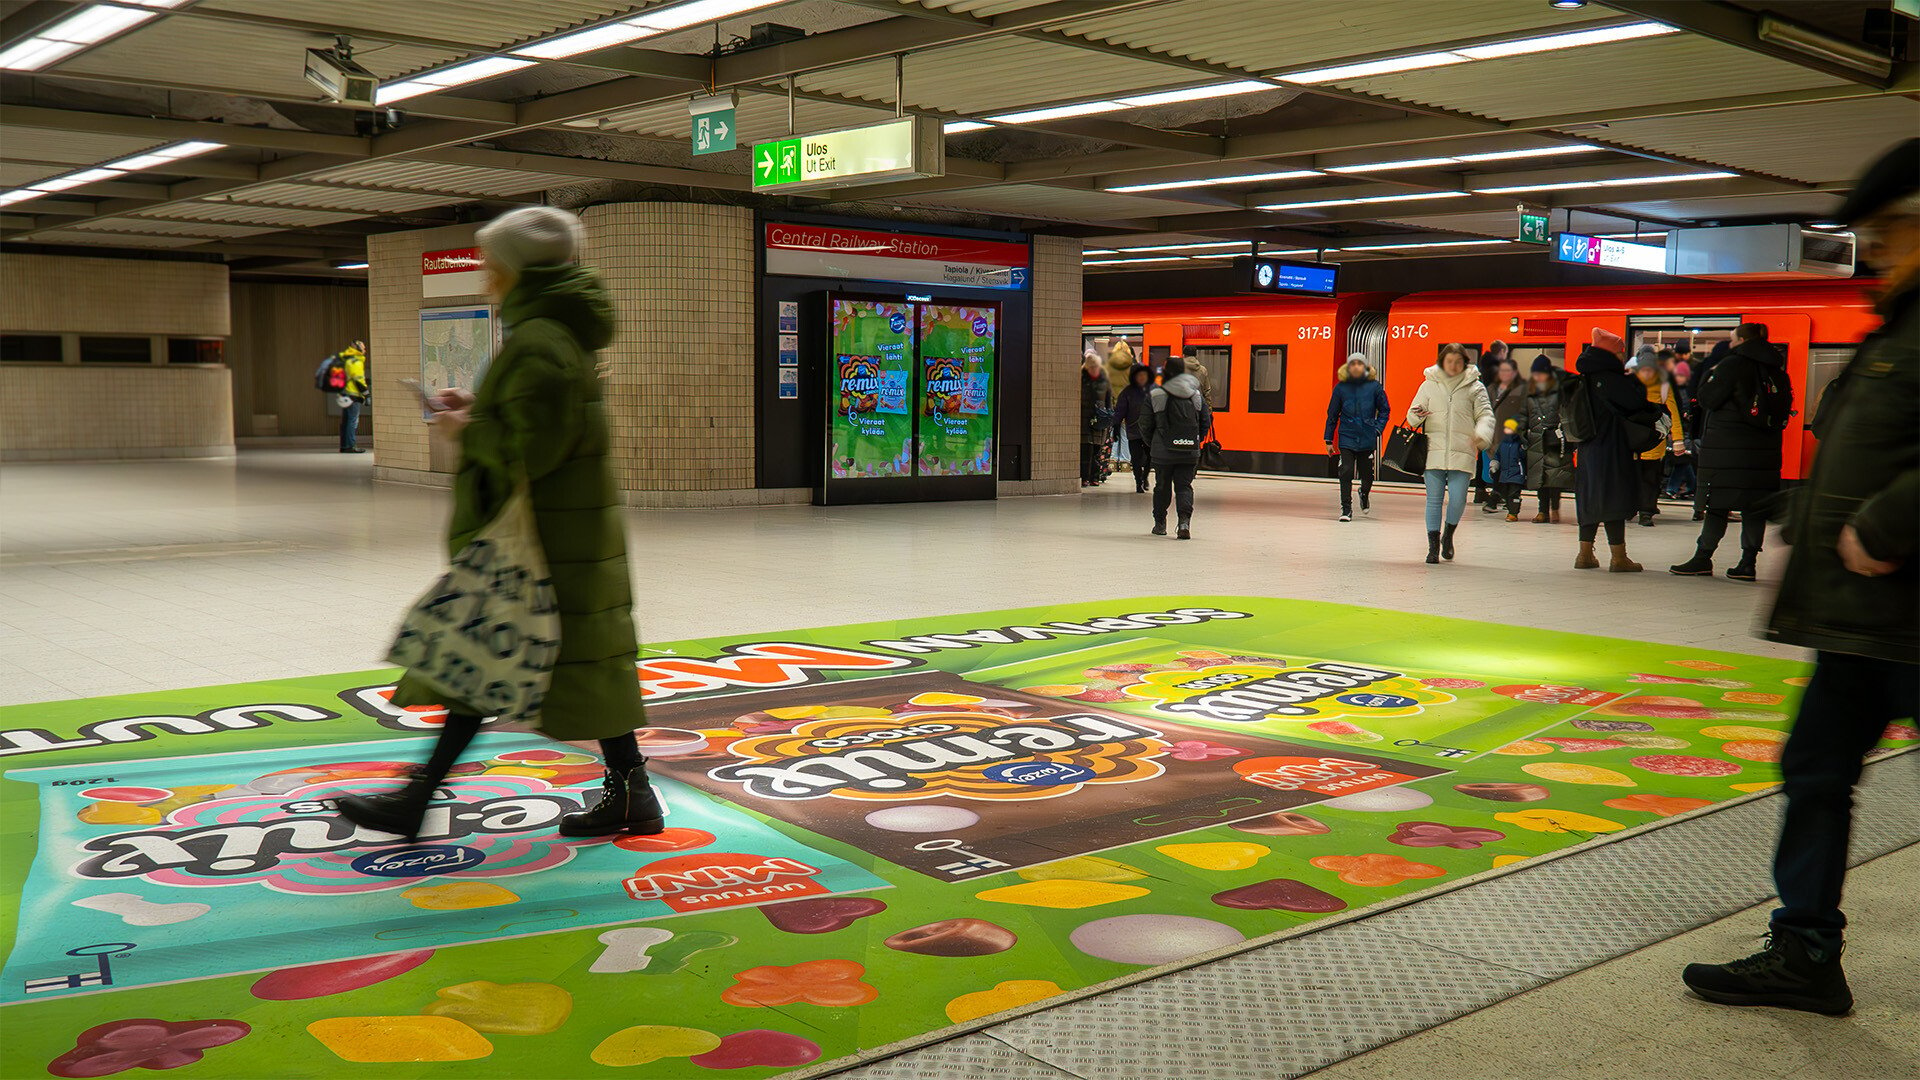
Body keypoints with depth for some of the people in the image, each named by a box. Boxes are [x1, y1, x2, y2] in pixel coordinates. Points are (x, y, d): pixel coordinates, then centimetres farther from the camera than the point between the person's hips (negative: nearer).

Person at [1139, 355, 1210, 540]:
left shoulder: (1154, 395, -5)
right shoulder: (1196, 394, 5)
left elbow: (1145, 425, -2)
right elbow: (1206, 422, 7)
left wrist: (1152, 444, 14)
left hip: (1163, 451, -2)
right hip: (1190, 452, 2)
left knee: (1162, 486, 13)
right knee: (1184, 486, 5)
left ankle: (1160, 524, 22)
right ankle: (1185, 520, -15)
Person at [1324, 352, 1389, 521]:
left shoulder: (1374, 386, -1)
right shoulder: (1341, 387, 1)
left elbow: (1385, 410, 9)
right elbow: (1332, 414, 7)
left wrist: (1377, 429, -4)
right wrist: (1329, 440, 7)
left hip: (1367, 439, 0)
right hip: (1347, 439, 0)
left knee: (1367, 474, 10)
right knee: (1346, 472, -10)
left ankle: (1364, 494, 43)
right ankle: (1346, 509, -1)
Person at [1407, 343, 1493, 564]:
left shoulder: (1474, 387, 9)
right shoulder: (1429, 385, 11)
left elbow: (1485, 414, 3)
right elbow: (1412, 415, 12)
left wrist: (1481, 435, -18)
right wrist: (1417, 415, -13)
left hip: (1462, 453, -1)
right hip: (1434, 451, 1)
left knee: (1458, 499, -6)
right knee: (1434, 499, 0)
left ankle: (1448, 535, 22)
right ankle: (1433, 546, 9)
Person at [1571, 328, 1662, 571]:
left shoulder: (1586, 379, 10)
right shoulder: (1609, 379, -15)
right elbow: (1637, 400, -18)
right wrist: (1634, 379, 0)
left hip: (1588, 449, 8)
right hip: (1610, 451, -8)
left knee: (1591, 499, 14)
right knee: (1614, 501, -3)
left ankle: (1585, 555, 18)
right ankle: (1618, 558, 0)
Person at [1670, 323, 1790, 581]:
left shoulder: (1732, 365, -9)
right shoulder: (1776, 368, 10)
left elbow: (1707, 399, -8)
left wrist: (1711, 377, 8)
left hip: (1728, 447, -5)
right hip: (1764, 447, 6)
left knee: (1718, 503, -1)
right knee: (1756, 506, 5)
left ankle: (1702, 559, 3)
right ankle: (1748, 562, 4)